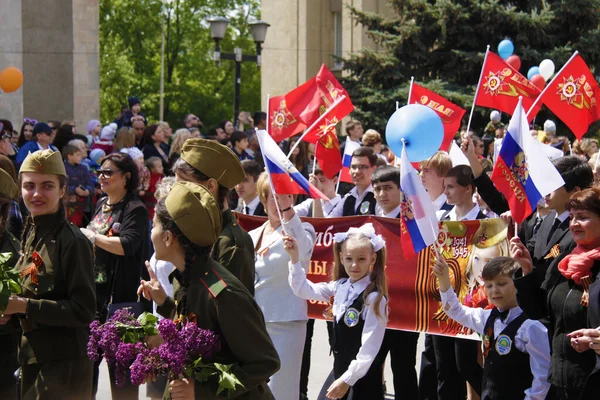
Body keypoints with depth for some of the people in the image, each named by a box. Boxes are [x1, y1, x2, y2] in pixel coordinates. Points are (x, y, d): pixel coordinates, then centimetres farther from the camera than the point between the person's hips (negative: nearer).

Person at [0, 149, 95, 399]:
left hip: (64, 365, -8)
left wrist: (24, 305, -23)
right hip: (31, 359, 8)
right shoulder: (30, 234, 7)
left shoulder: (73, 242, -17)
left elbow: (84, 310, -19)